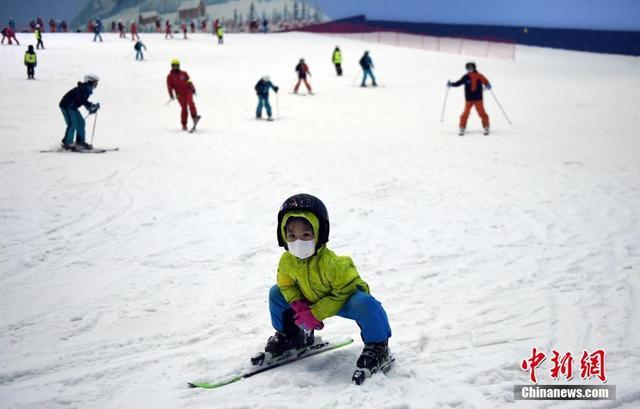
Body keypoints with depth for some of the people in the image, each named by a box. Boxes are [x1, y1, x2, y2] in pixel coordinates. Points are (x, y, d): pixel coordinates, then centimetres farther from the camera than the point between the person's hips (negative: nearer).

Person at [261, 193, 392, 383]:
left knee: (365, 303, -38)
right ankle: (290, 334, 25)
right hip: (311, 301, 6)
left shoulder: (331, 262, -37)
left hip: (343, 300, -6)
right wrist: (298, 305, -18)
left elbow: (342, 293, -29)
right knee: (276, 293, 1)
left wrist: (315, 314, -28)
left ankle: (377, 347, -17)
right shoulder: (287, 261, -19)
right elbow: (285, 284, 1)